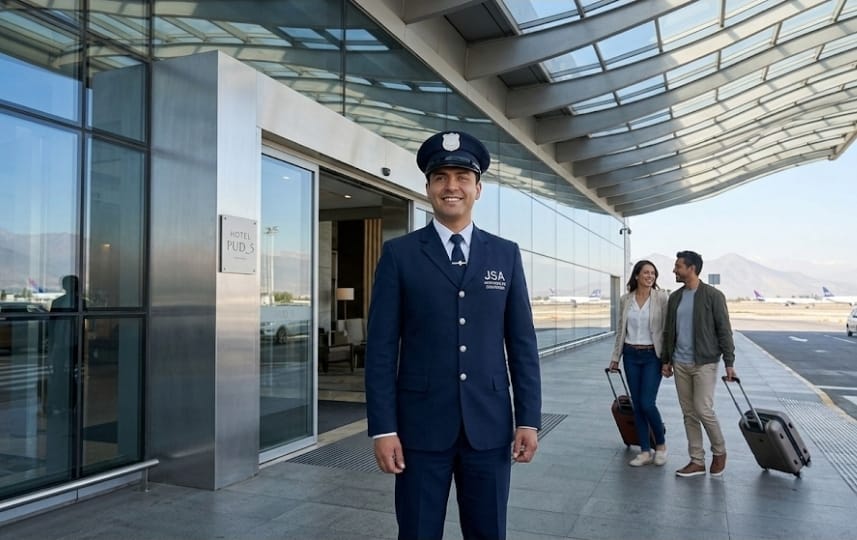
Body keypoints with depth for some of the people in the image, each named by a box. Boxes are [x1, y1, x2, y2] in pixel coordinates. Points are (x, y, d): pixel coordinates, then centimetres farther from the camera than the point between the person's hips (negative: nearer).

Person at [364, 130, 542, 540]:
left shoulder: (506, 254, 6)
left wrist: (529, 418, 1)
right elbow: (381, 347, -4)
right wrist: (383, 428, -8)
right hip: (421, 425, -1)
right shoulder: (399, 254, -1)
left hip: (490, 424, 2)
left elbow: (522, 343, 6)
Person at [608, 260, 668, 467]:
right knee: (637, 405, 6)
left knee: (647, 403, -8)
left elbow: (667, 329, -6)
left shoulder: (661, 298, -6)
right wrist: (615, 357, 12)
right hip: (631, 355, 4)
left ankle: (661, 444, 17)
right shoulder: (625, 300, 4)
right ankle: (645, 451, 17)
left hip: (652, 356, -4)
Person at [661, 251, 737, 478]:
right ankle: (697, 461, 15)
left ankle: (719, 452, 17)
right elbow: (668, 331, 14)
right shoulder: (675, 297, 9)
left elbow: (724, 331, -8)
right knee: (689, 413, 7)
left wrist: (729, 363, -10)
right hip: (680, 364, 6)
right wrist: (666, 360, 12)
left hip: (704, 363, -6)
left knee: (703, 410, -9)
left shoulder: (713, 296, -8)